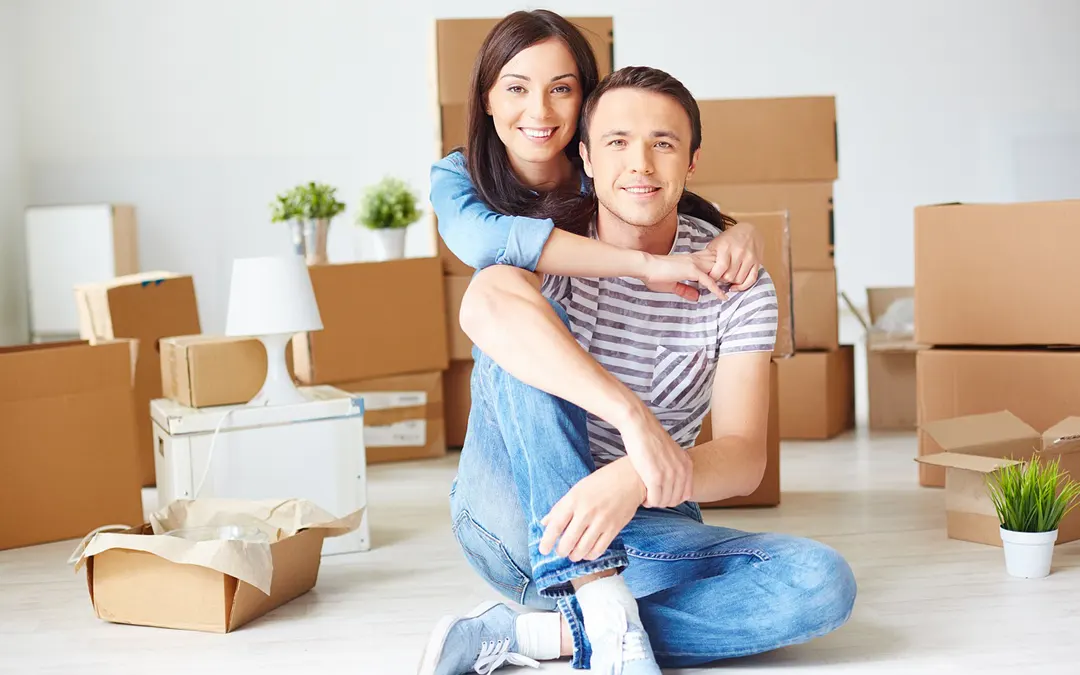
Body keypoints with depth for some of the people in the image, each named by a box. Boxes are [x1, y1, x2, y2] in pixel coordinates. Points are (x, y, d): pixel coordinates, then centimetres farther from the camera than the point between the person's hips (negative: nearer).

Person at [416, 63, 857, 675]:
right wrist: (633, 416, -44)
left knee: (824, 583, -23)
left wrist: (635, 480, -36)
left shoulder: (736, 281, -4)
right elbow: (485, 308, -34)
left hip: (642, 529, 2)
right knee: (524, 334, -26)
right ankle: (604, 614, -33)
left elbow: (744, 458, -14)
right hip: (514, 518, -2)